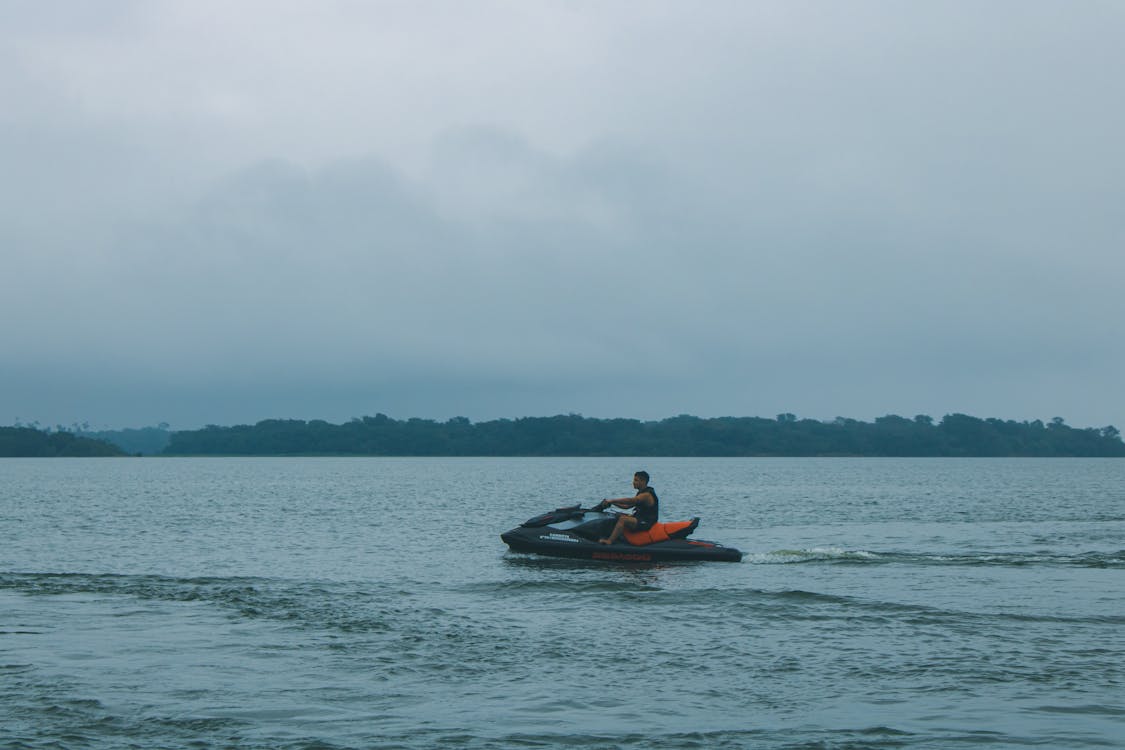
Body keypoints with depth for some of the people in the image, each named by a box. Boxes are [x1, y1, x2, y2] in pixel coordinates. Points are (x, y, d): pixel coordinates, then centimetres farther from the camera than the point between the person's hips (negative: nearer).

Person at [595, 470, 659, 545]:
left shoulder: (647, 495, -18)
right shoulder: (641, 493, 16)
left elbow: (630, 501, -30)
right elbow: (627, 506, 17)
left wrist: (612, 500, -30)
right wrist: (613, 503, 3)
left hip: (646, 523, -11)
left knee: (623, 519, -27)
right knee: (620, 516, 15)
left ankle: (609, 541, -32)